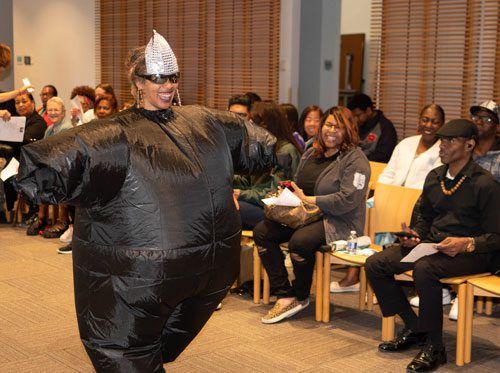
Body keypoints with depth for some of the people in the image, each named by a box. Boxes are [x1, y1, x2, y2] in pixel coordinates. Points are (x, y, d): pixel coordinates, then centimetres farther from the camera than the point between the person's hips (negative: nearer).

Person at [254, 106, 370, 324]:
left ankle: (301, 296, -6)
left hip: (338, 222, -8)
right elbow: (297, 186, 26)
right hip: (305, 216, 8)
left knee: (299, 241, -35)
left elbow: (347, 200, -20)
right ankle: (285, 296, -11)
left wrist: (307, 200, -17)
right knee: (262, 232, -10)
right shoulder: (311, 154, 16)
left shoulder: (355, 160, -9)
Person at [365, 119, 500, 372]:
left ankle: (434, 347, -21)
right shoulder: (434, 177, 13)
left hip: (470, 254, -7)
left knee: (424, 269, -38)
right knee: (374, 265, -10)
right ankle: (414, 328, 6)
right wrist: (415, 235, 4)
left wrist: (466, 244, -27)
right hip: (431, 244, 8)